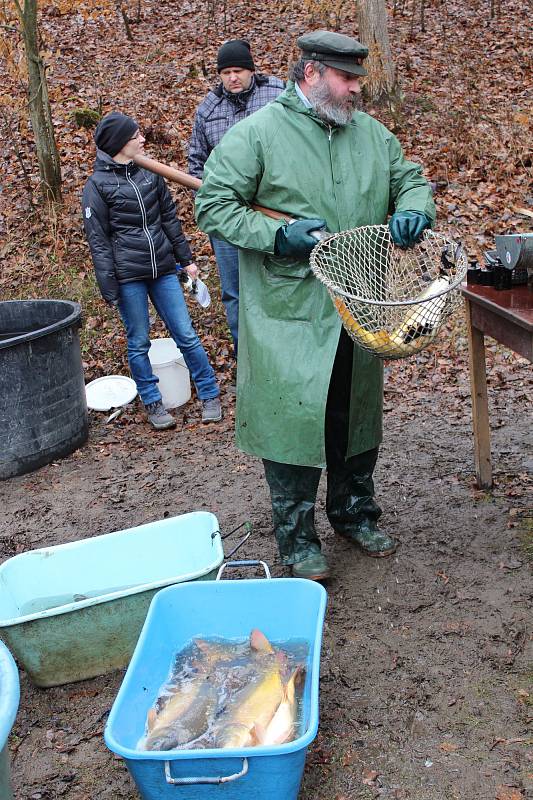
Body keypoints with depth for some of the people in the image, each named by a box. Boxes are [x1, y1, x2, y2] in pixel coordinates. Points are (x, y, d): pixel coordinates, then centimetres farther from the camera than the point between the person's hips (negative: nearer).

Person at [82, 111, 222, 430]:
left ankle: (210, 395, 15)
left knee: (186, 335, 4)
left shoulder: (151, 173, 8)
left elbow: (170, 219, 14)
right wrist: (109, 287, -9)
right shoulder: (97, 185, -4)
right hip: (129, 277, -3)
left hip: (163, 270, 3)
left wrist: (186, 259, 12)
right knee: (139, 343, 7)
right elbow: (98, 240, -5)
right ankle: (153, 403, 21)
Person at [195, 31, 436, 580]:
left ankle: (356, 514, 37)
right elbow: (213, 206, -7)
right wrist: (278, 236, -19)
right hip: (289, 312, -5)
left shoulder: (371, 133, 10)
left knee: (358, 415, 17)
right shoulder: (258, 133, -6)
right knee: (292, 415, -2)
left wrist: (413, 211, -5)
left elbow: (410, 180, 20)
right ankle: (296, 540, 15)